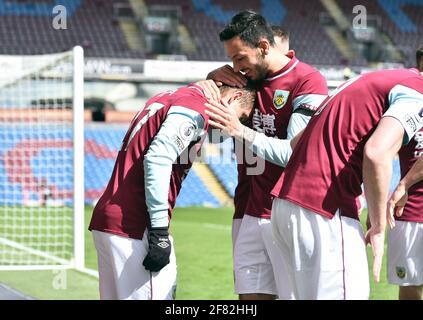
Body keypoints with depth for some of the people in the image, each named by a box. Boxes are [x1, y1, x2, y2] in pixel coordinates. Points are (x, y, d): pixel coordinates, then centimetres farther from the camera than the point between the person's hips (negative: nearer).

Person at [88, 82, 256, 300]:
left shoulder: (170, 97, 20)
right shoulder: (195, 108, -8)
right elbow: (157, 160, -20)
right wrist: (159, 232, -21)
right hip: (134, 225, -10)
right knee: (157, 294, -7)